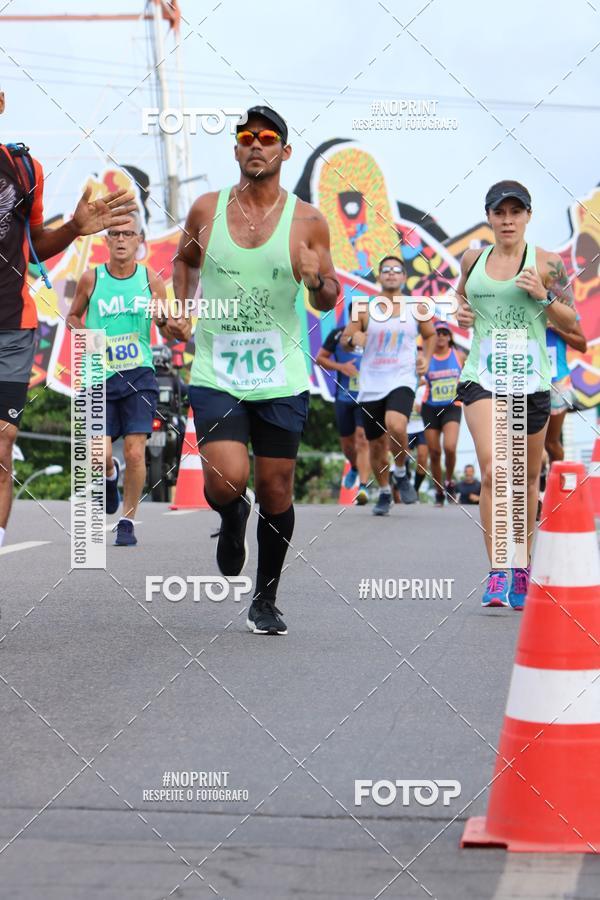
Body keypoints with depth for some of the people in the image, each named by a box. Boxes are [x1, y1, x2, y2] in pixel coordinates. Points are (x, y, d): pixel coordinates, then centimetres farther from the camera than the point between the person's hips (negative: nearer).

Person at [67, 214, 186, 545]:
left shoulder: (151, 280, 3)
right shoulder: (91, 279, 2)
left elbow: (170, 331, 11)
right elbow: (72, 317, 17)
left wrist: (165, 322, -13)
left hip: (139, 375, 0)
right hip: (100, 376, 0)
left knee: (135, 453, -8)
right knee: (100, 456, -7)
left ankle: (128, 522, 9)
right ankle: (111, 475, 31)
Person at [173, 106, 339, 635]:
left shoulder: (307, 221, -2)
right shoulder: (207, 210, 2)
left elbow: (329, 302, 4)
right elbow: (184, 259, 22)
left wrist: (317, 280, -17)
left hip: (281, 377, 0)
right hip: (215, 373, 0)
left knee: (275, 490, 5)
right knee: (226, 479, -18)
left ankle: (265, 601, 23)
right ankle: (233, 518, 20)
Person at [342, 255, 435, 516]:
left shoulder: (416, 309, 5)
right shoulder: (365, 309, 3)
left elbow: (430, 335, 21)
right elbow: (345, 339, 8)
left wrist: (426, 359, 4)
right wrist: (353, 339, -15)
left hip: (402, 380, -2)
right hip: (371, 385, 2)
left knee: (396, 426, -31)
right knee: (376, 445, 7)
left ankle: (401, 473, -4)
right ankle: (384, 493, 30)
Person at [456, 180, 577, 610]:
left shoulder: (546, 263, -1)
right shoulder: (473, 260, 8)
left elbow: (571, 322, 2)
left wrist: (543, 297, -15)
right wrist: (461, 311, 5)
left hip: (531, 381, 0)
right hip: (482, 378, 0)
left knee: (527, 477, 11)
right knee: (493, 470, -19)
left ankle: (522, 564, 31)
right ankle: (496, 572, -18)